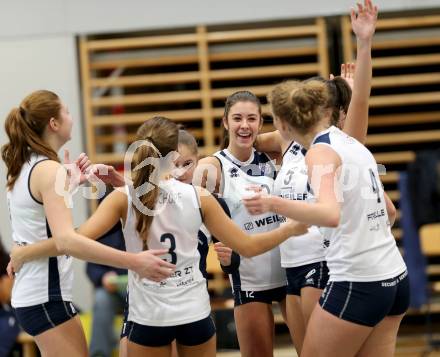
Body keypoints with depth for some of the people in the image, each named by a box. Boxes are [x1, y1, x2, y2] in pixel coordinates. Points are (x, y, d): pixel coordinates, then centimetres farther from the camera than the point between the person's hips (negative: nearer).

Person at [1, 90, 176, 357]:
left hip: (28, 293, 10)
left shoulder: (24, 166, 9)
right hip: (46, 298, -10)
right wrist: (133, 261, -39)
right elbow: (65, 241, -32)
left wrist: (69, 180, 15)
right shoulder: (48, 169, -18)